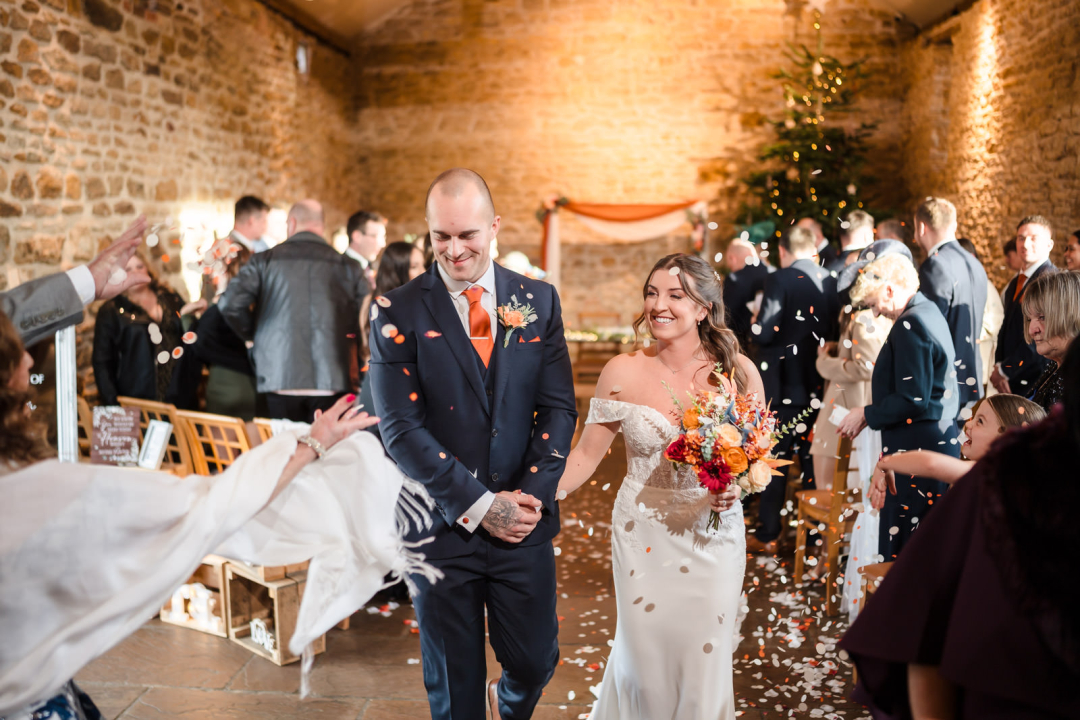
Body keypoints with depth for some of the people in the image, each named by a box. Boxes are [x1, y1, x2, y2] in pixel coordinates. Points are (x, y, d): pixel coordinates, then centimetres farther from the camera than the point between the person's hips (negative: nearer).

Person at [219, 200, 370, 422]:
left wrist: (253, 334, 12)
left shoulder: (265, 261, 4)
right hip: (333, 381, 0)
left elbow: (230, 304, -6)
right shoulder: (347, 266, 5)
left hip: (281, 380, 0)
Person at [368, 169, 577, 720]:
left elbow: (558, 408, 2)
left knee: (536, 661, 13)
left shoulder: (538, 300, 3)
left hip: (524, 524, 2)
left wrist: (532, 493, -11)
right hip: (443, 525, -2)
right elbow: (402, 429, -11)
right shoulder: (399, 313, -6)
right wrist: (480, 505, -14)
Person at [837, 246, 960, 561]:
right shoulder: (930, 311, 14)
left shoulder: (910, 325, -16)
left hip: (918, 453, -10)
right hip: (940, 444, 10)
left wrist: (866, 415, -8)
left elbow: (913, 400, -21)